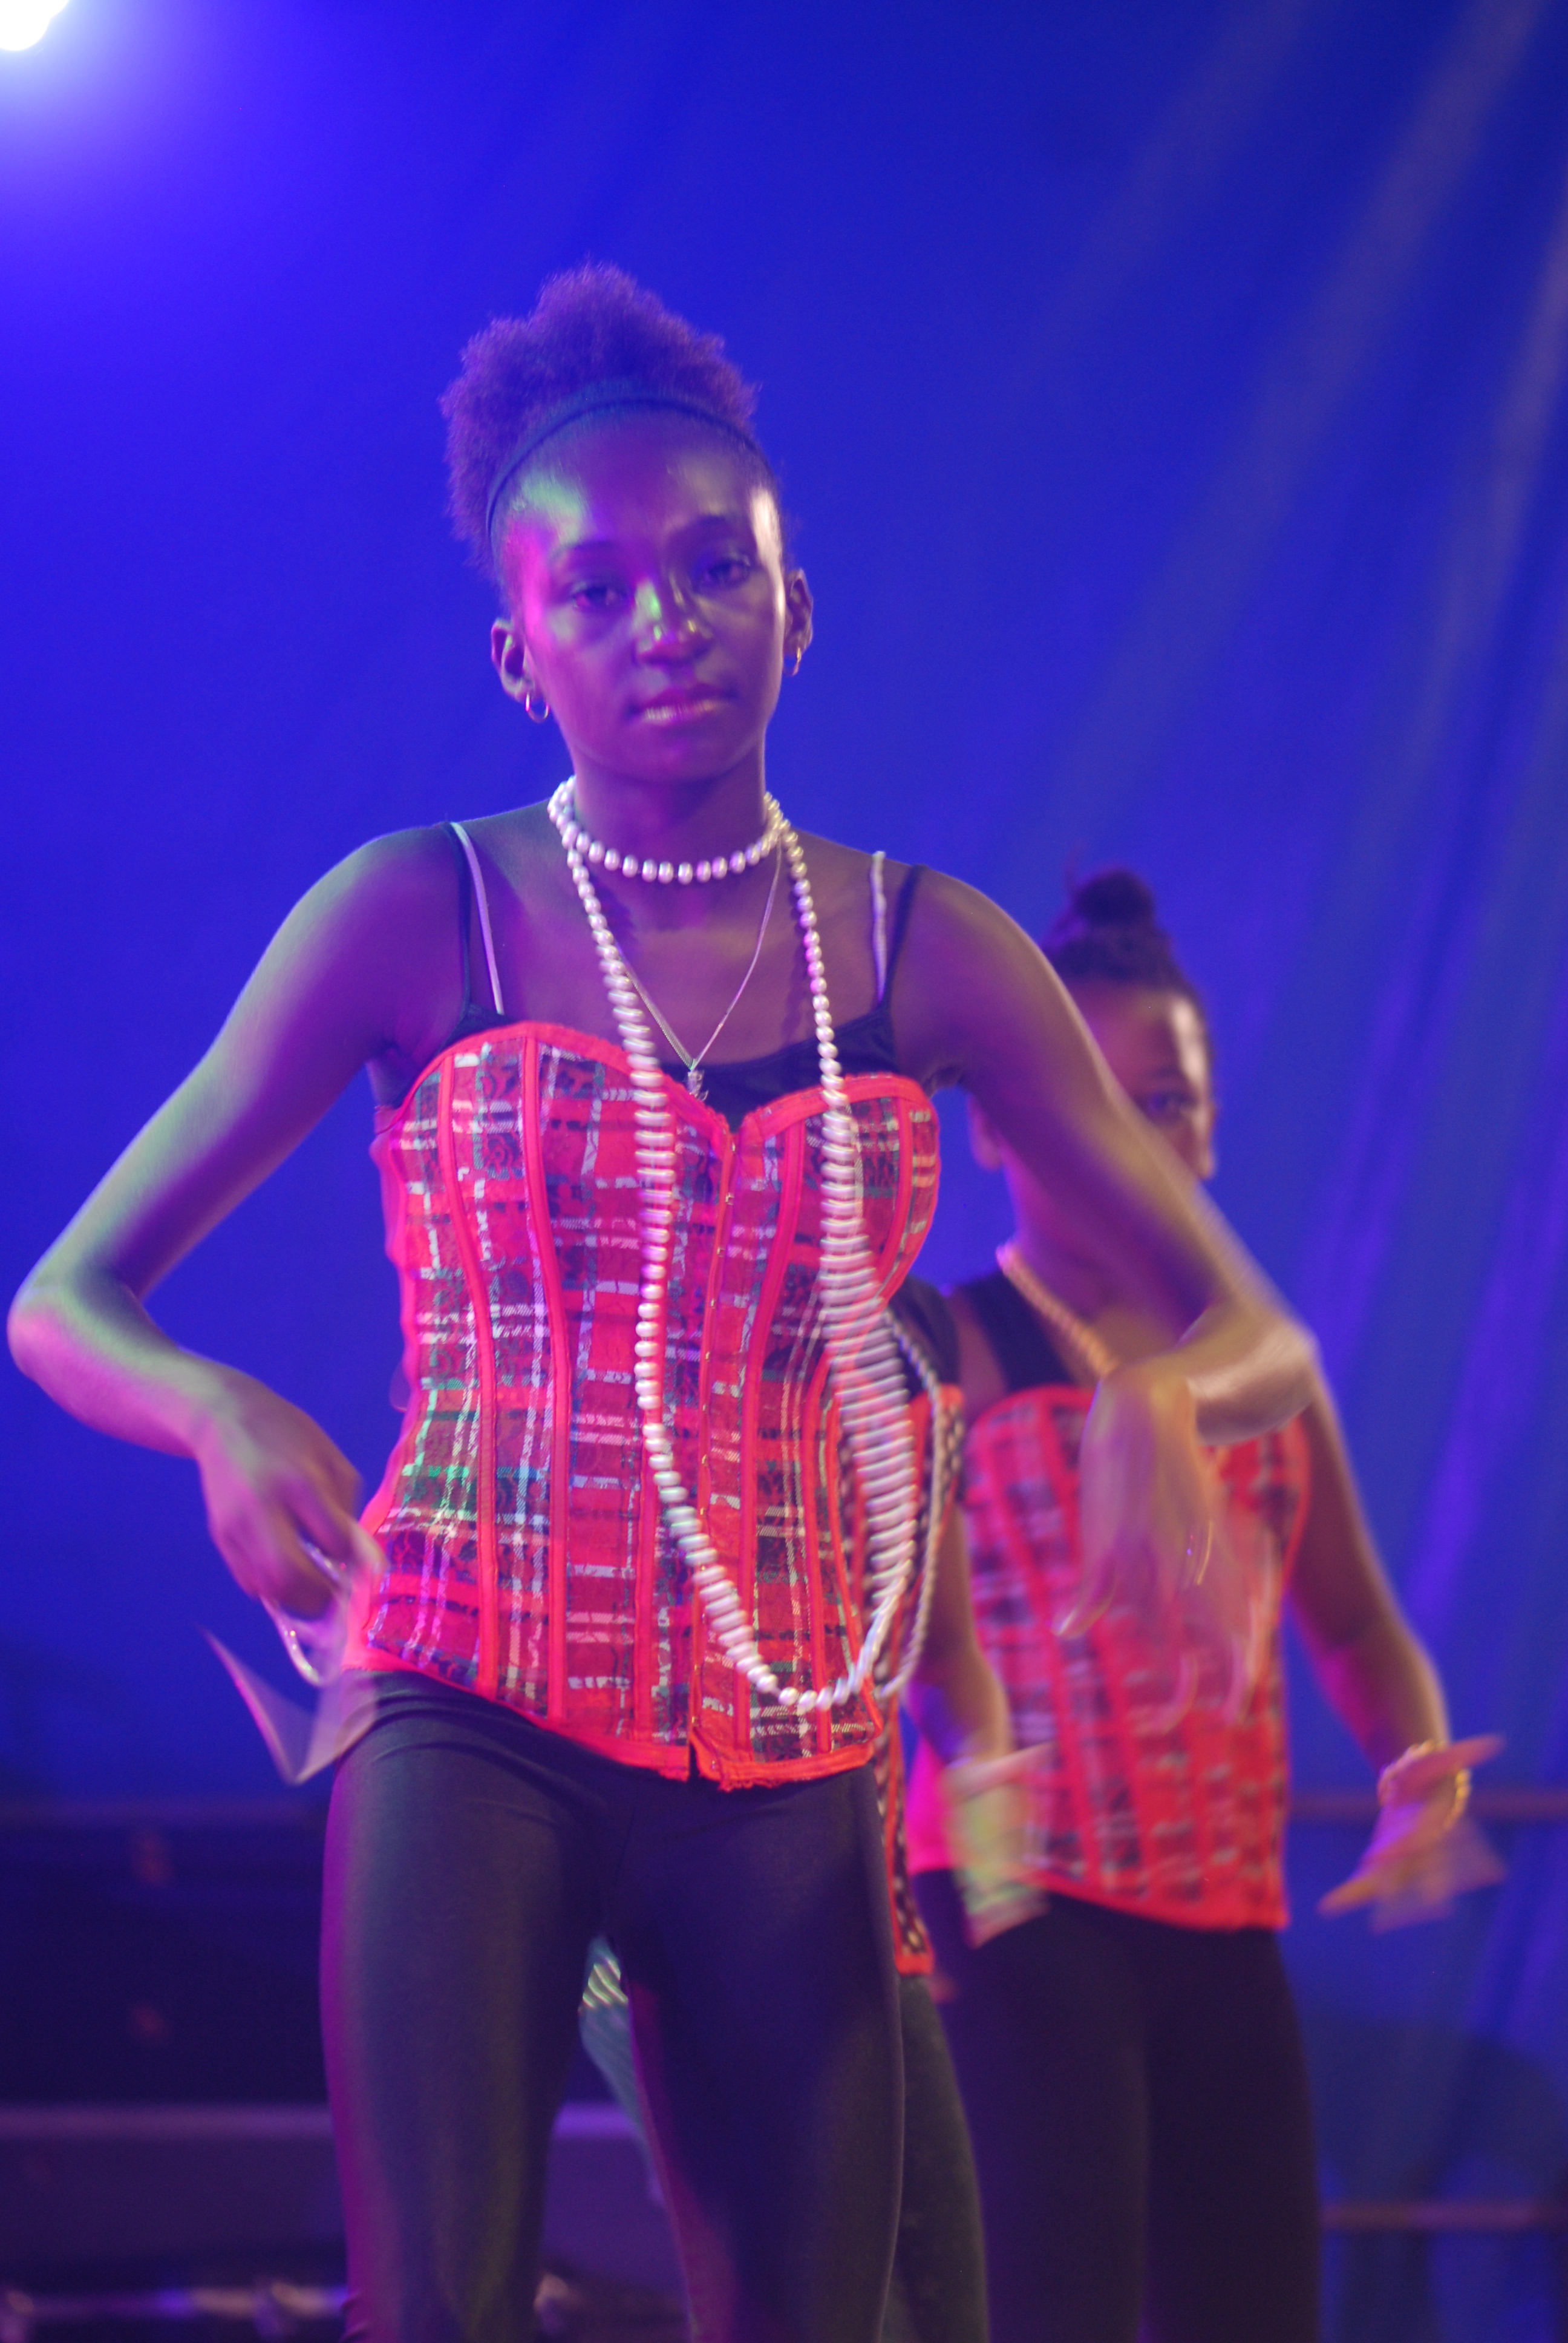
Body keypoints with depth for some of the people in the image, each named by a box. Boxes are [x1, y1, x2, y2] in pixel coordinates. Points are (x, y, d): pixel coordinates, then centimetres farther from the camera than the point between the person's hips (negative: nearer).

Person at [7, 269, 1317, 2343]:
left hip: (790, 1767, 3)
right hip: (476, 1717, -3)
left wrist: (1160, 1398, -19)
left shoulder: (924, 953, 5)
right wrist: (221, 1411, -24)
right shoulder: (419, 918, -1)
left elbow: (1250, 1330, 6)